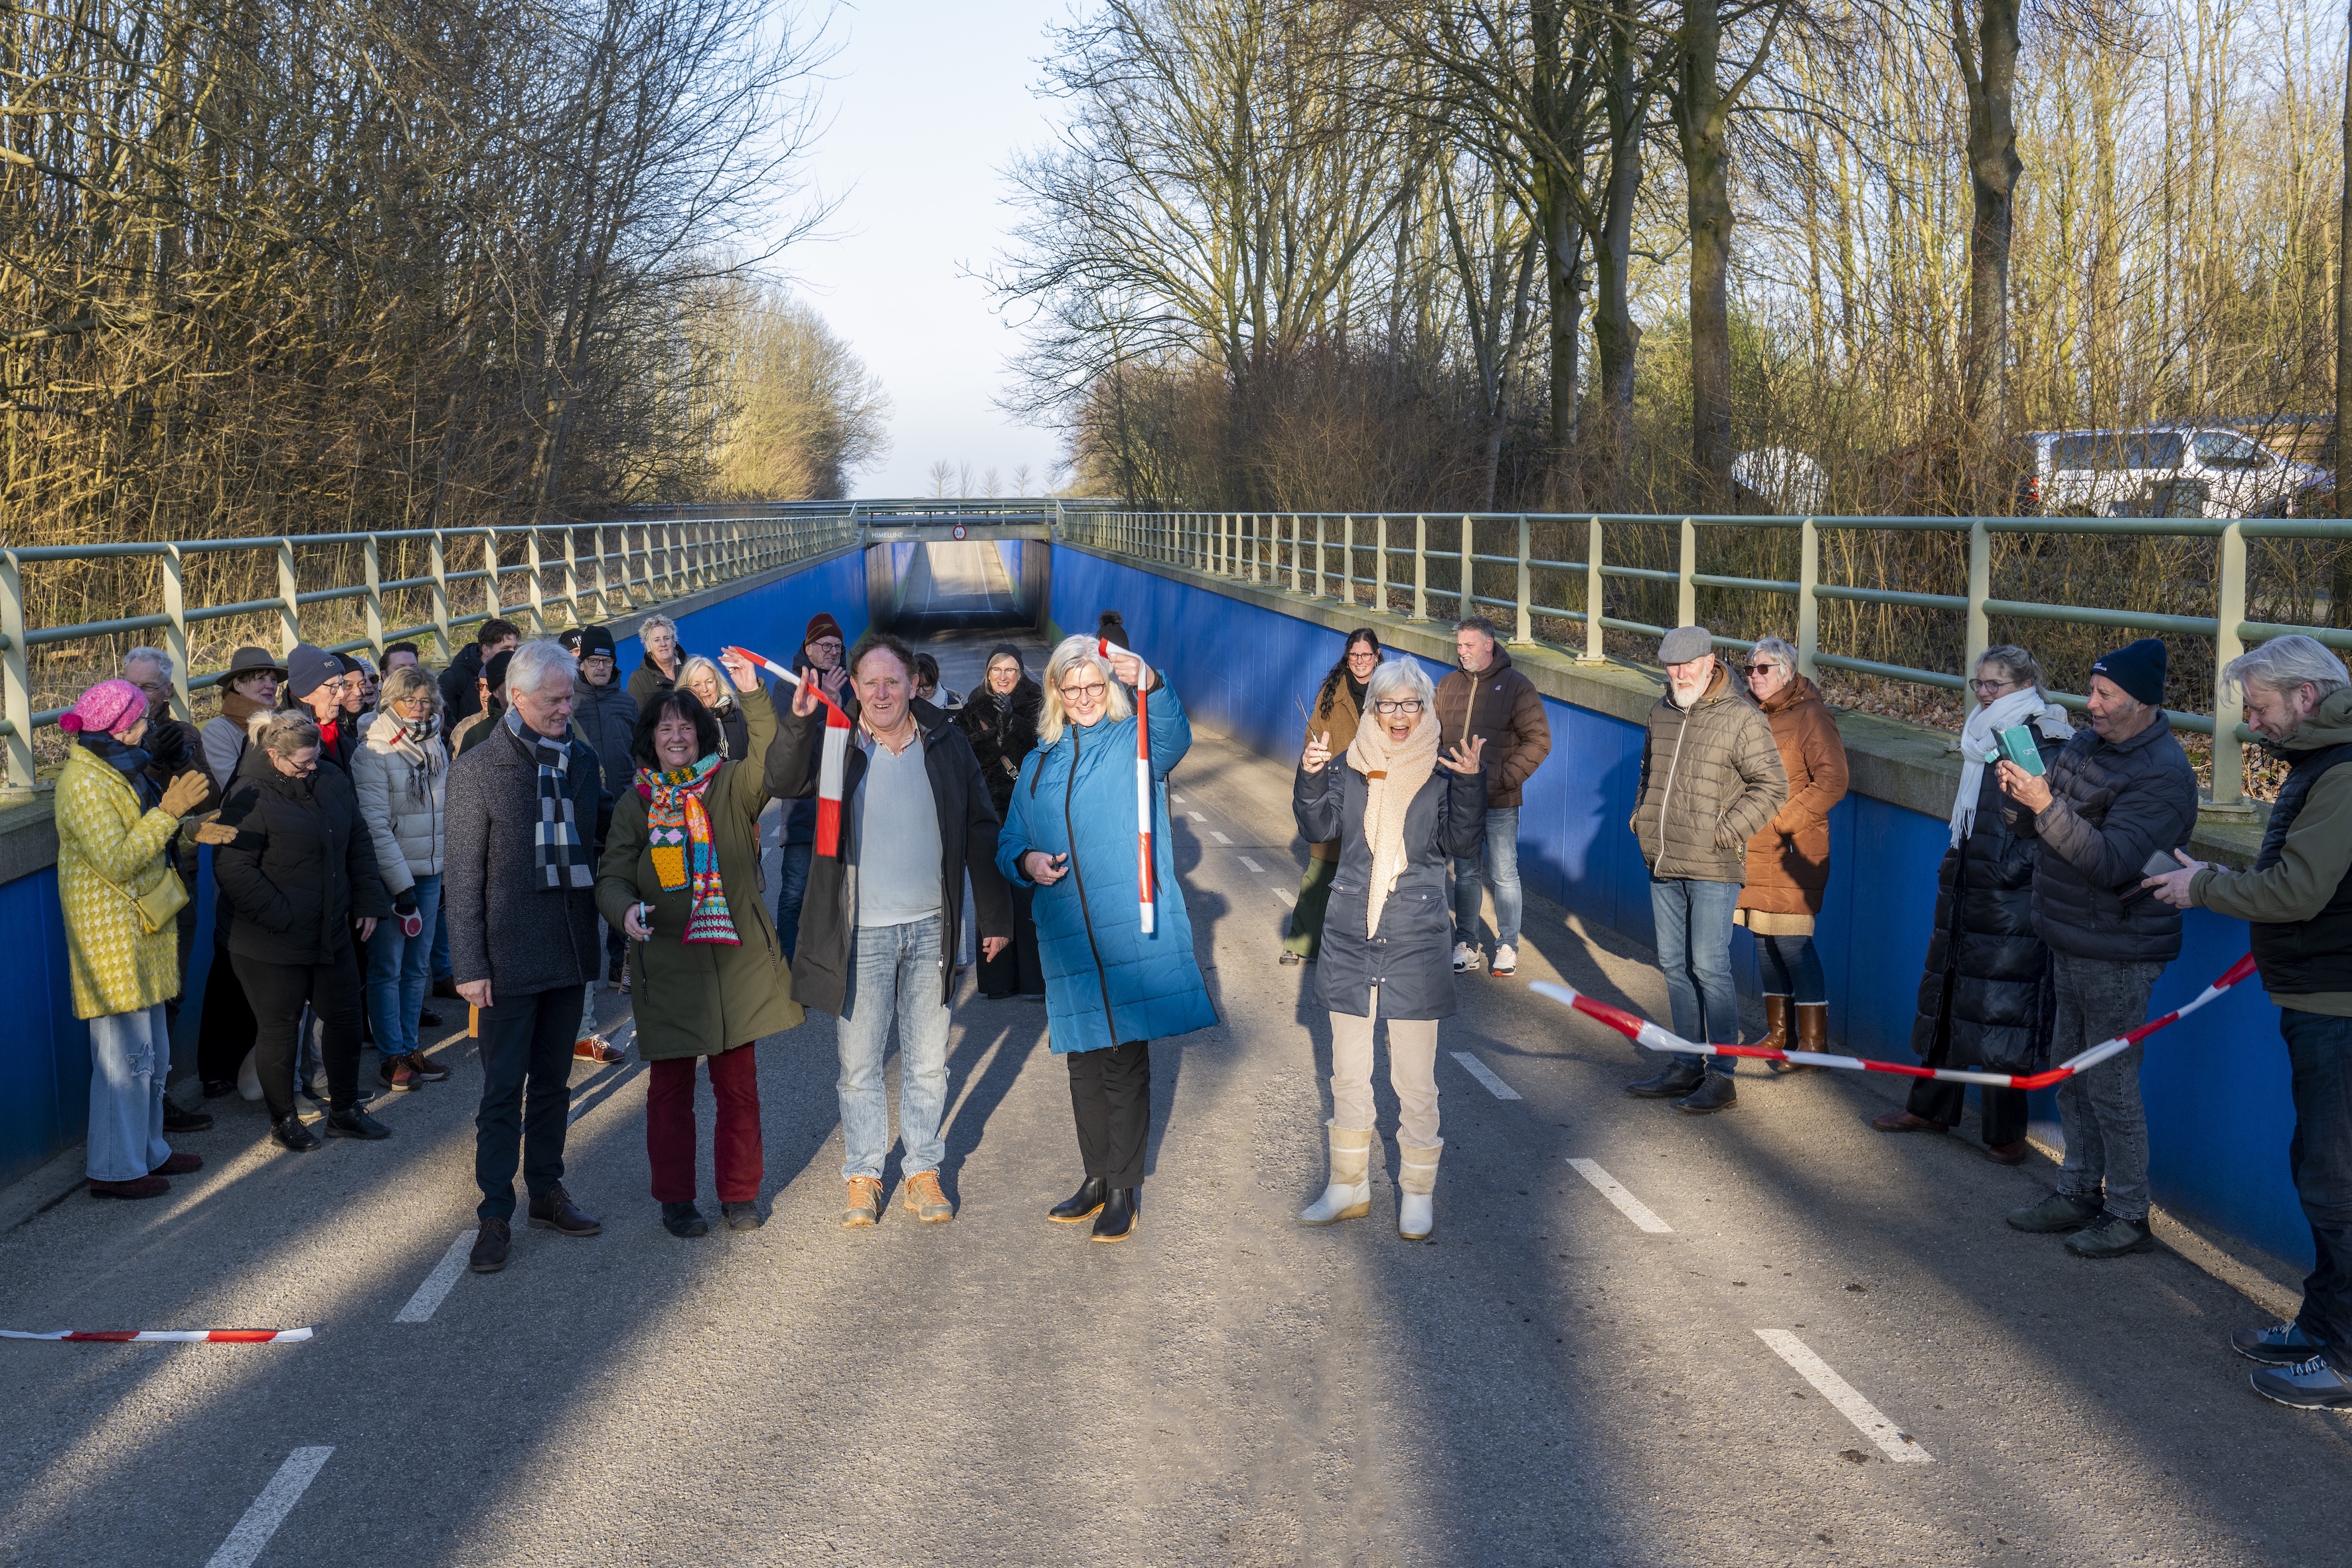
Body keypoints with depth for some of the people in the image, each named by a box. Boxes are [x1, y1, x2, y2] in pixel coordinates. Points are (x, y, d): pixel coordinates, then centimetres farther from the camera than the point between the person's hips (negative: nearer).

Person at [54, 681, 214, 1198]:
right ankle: (114, 1169, 1)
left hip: (142, 927, 10)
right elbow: (118, 861, -22)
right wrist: (170, 811, -23)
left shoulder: (118, 770, 14)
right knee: (126, 1051, -6)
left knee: (153, 1051, 16)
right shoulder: (83, 783, -16)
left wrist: (175, 810, 8)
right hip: (111, 934, -10)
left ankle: (148, 1151, 27)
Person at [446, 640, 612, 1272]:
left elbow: (601, 825, 18)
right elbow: (463, 876, -9)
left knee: (553, 1082, 16)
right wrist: (469, 965, -12)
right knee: (503, 1090, 1)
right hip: (510, 957, -5)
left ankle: (546, 1190, 29)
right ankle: (495, 1214, 10)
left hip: (569, 950, 5)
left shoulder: (581, 758, 5)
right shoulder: (478, 769, -9)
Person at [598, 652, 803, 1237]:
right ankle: (675, 1199, 19)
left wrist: (753, 696, -25)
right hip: (666, 963, 0)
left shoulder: (732, 785, 3)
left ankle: (740, 1193, 19)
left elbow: (775, 760, -14)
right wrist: (626, 908, -21)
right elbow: (611, 876, 2)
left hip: (736, 956, 0)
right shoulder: (634, 805, 5)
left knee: (738, 1083, 6)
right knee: (670, 1086, 6)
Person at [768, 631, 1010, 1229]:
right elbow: (782, 783, -22)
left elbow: (981, 831, 6)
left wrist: (995, 915, 6)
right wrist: (799, 720, -38)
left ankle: (923, 1169, 25)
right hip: (862, 933, -1)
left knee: (927, 1062, 11)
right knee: (858, 1063, 7)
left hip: (931, 928, 1)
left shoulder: (947, 744, 1)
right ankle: (863, 1174, 21)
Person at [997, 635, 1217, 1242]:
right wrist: (1026, 862, -5)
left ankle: (1126, 1188, 11)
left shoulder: (1137, 742, 1)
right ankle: (1098, 1176, 28)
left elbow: (1176, 736, -24)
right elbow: (1009, 845, 19)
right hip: (1068, 938, 4)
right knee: (1085, 1066, 12)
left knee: (1125, 1062, -1)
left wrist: (1149, 684, -44)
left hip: (1132, 931, -4)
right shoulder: (1038, 764, 15)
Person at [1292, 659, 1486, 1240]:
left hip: (1415, 941, -3)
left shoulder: (1442, 771, -1)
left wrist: (1471, 784, -25)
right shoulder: (1350, 767, 4)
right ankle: (1349, 1186, 26)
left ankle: (1417, 1193, 16)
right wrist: (1311, 777, -23)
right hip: (1350, 937, 3)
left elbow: (1462, 843, -10)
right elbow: (1320, 829, -6)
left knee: (1415, 1080, 2)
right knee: (1348, 1073, 13)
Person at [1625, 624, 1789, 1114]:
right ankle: (1686, 1066, 23)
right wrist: (1641, 816, 15)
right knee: (1674, 964, 12)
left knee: (1710, 967, -6)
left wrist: (1728, 831, -14)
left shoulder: (1741, 718, -10)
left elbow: (1772, 786, -10)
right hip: (1663, 863, 7)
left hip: (1712, 869, -7)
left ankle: (1722, 1076, 2)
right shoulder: (1662, 713, 11)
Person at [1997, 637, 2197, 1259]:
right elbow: (2050, 827, 15)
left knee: (2111, 1088, -2)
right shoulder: (2088, 743, 7)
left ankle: (2129, 1215, 11)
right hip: (2072, 943, 9)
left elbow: (2113, 862, -29)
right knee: (2071, 1073, 17)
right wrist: (2021, 793, -7)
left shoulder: (2162, 775, -20)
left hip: (2117, 955, -9)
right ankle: (2078, 1194, 30)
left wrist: (2047, 805, -37)